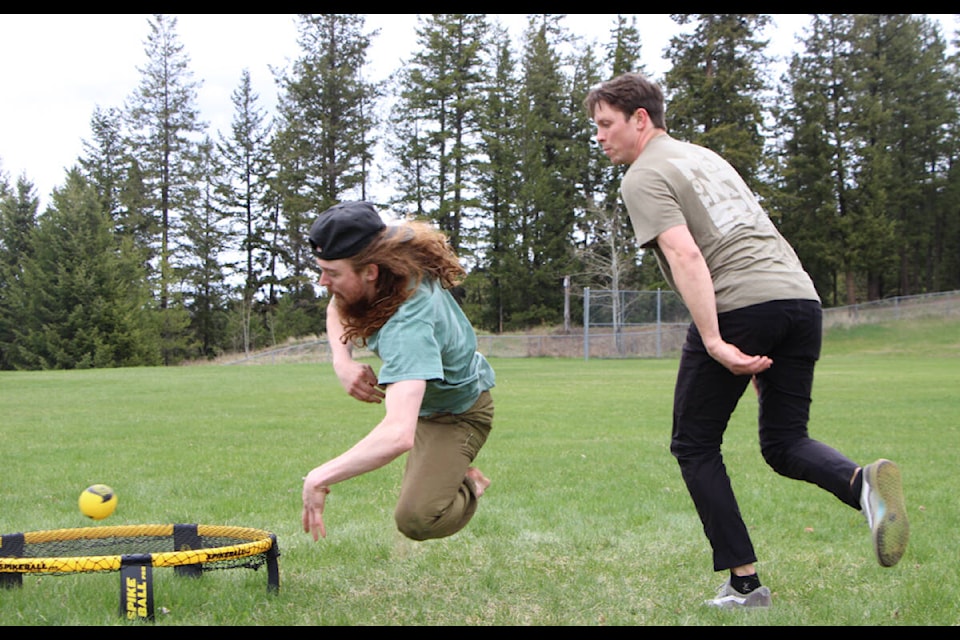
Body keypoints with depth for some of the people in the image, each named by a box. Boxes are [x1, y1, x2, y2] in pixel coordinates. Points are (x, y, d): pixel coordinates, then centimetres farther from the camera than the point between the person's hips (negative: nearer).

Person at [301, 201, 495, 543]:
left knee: (417, 519, -20)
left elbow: (399, 434, -59)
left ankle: (466, 489, 9)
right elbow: (336, 307, 2)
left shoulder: (407, 326, -46)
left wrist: (320, 477, -53)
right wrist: (342, 361, -18)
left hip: (457, 414, -8)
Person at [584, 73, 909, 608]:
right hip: (802, 297, 8)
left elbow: (685, 255, -14)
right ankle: (863, 481, -17)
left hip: (739, 308, -7)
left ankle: (744, 582, 5)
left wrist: (715, 342, -21)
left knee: (695, 447, 9)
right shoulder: (704, 156, 27)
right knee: (784, 444, 14)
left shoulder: (644, 177, 1)